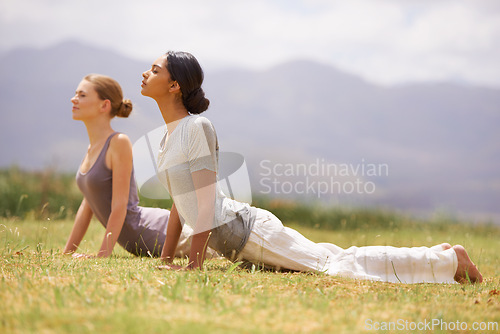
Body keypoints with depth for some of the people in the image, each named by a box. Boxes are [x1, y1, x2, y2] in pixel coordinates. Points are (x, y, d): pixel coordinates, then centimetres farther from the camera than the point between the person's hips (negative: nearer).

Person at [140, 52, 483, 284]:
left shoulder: (198, 127, -16)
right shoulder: (170, 135, 12)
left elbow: (206, 201, -19)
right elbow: (181, 202, 20)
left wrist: (195, 264, -19)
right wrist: (166, 259, 17)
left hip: (248, 230, -9)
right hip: (236, 243, 9)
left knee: (334, 264, -8)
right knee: (330, 260, 14)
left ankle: (450, 259, 1)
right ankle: (437, 254, 25)